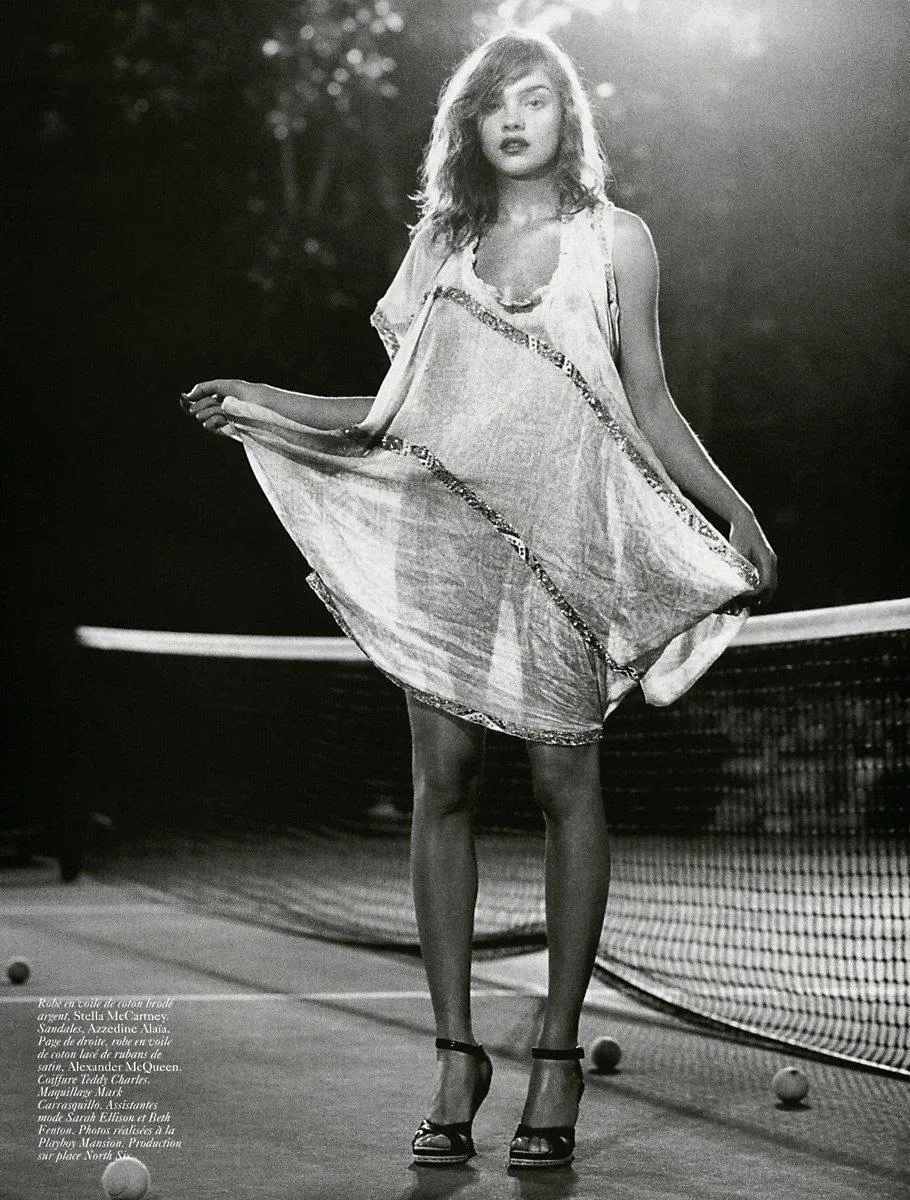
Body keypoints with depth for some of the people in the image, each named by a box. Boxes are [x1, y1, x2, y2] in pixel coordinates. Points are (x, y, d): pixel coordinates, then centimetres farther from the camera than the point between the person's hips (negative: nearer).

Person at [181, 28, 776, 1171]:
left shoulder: (613, 242, 10)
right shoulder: (442, 243, 15)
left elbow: (651, 412, 10)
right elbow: (398, 408, 16)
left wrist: (733, 512, 0)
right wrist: (267, 406, 9)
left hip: (561, 536, -2)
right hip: (443, 532, 2)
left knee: (564, 782, -6)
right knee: (443, 783, -3)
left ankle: (557, 1056, 1)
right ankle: (456, 1055, 3)